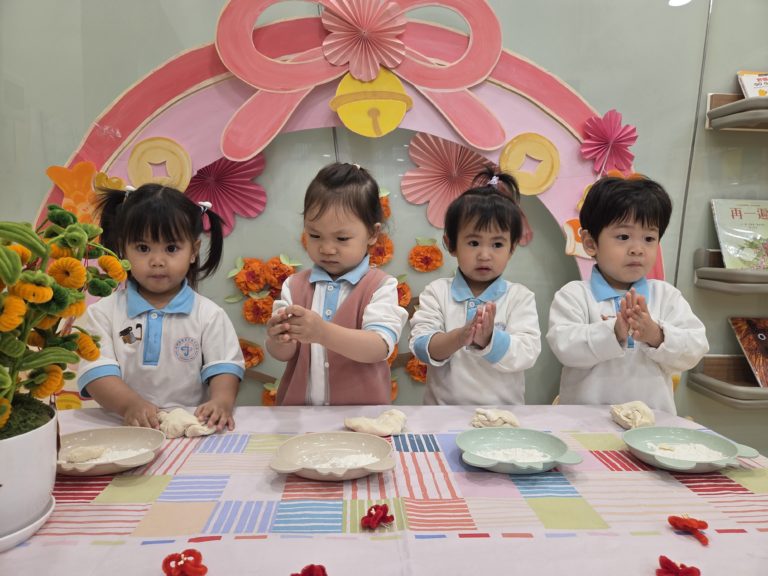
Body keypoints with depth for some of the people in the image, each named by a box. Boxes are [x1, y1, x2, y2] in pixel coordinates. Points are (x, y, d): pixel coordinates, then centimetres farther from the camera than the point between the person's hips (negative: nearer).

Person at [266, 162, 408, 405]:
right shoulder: (295, 285, 4)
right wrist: (278, 341, -20)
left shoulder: (381, 286, -5)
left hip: (361, 410, -4)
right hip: (299, 411, 4)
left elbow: (380, 347, -17)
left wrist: (323, 332, -31)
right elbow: (285, 354, 2)